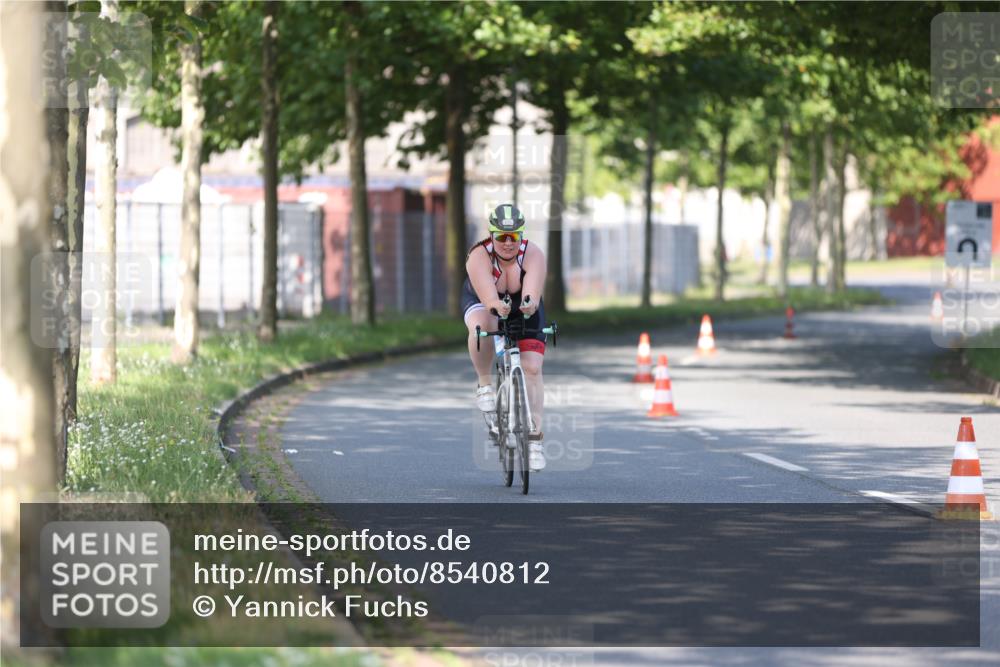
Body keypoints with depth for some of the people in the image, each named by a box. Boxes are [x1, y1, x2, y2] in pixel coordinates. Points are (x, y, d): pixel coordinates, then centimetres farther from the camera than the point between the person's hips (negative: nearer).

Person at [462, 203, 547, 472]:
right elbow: (486, 291, -47)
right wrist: (496, 305, -70)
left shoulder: (533, 255, -29)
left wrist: (529, 303, -70)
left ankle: (534, 438, -8)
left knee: (532, 368, -12)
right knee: (482, 326, -38)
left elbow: (533, 288, -47)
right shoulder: (479, 257, -31)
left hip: (523, 310, 2)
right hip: (482, 303, -2)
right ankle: (484, 383, -14)